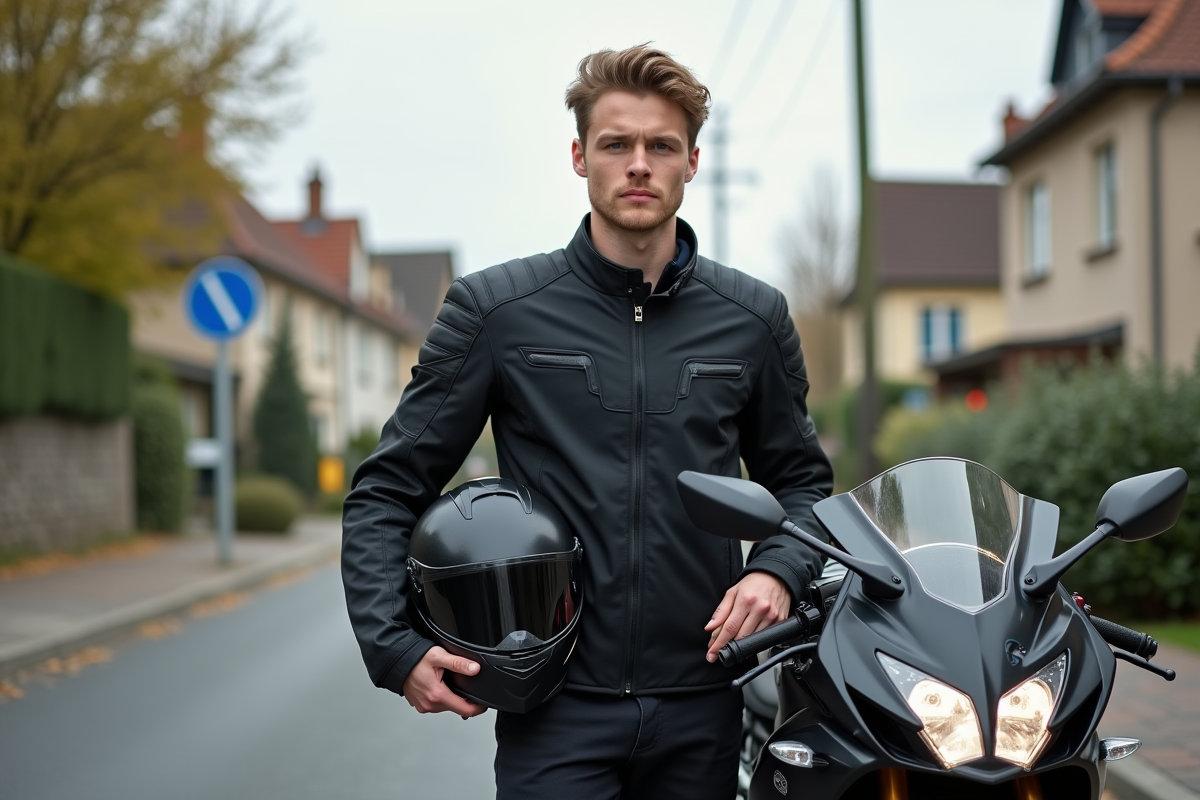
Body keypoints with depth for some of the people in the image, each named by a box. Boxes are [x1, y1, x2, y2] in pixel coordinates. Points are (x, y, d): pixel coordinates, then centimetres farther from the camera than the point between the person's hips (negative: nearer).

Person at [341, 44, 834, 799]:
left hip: (700, 708, 3)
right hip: (555, 708, -2)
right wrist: (395, 645, -9)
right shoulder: (495, 308, -1)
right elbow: (388, 489, 3)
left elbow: (801, 480, 17)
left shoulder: (753, 318, 6)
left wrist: (778, 569, -4)